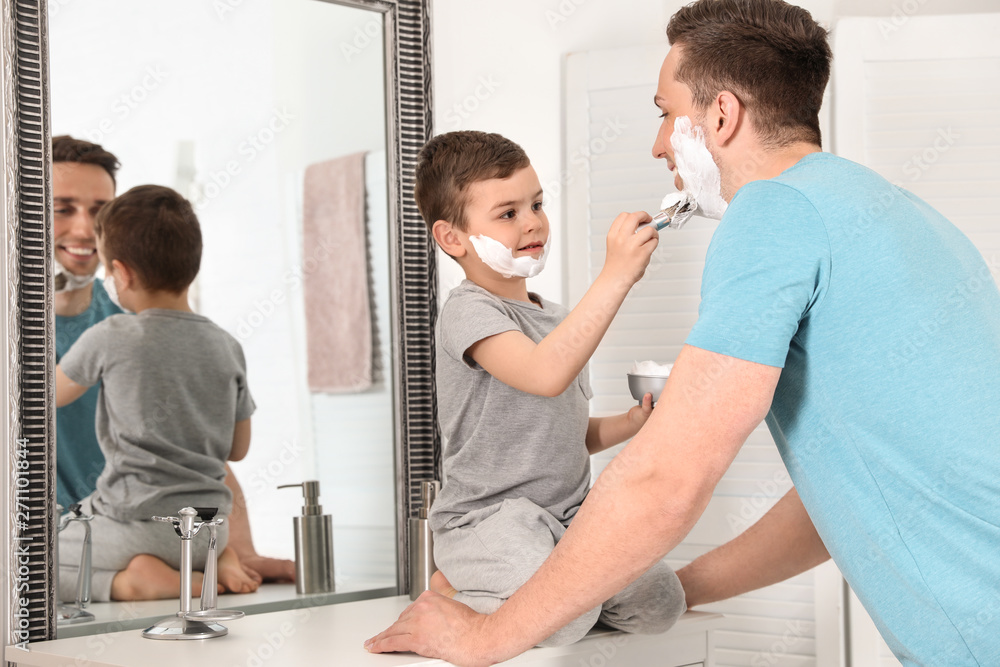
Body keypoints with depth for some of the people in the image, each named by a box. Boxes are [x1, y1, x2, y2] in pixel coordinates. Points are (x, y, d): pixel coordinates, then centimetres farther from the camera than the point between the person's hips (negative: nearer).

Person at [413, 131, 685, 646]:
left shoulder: (555, 317, 17)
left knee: (660, 602, -11)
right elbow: (545, 375, -32)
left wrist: (628, 424, 5)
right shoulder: (469, 312, -12)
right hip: (486, 520, -8)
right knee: (567, 617, -31)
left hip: (566, 516, 8)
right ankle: (453, 595, -4)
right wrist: (615, 276, -33)